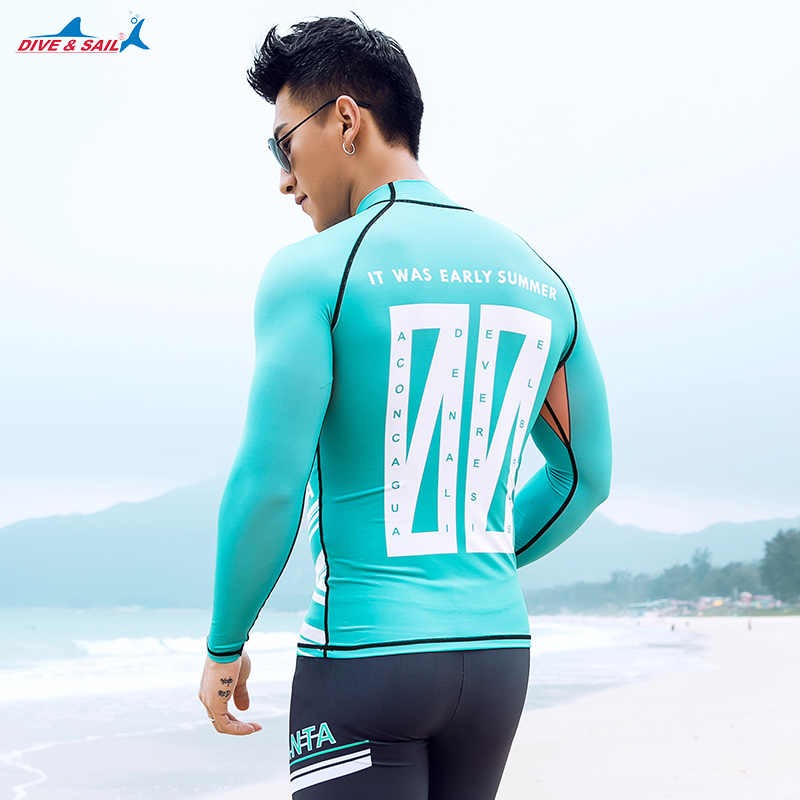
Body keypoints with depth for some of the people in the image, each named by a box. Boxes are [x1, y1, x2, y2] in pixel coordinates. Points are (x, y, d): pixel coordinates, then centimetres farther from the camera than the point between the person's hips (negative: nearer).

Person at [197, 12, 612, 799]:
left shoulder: (313, 270, -9)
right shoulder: (539, 278, 9)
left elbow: (268, 485, -14)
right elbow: (585, 475, 16)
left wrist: (224, 647, -1)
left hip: (364, 653, -6)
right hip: (499, 651, 6)